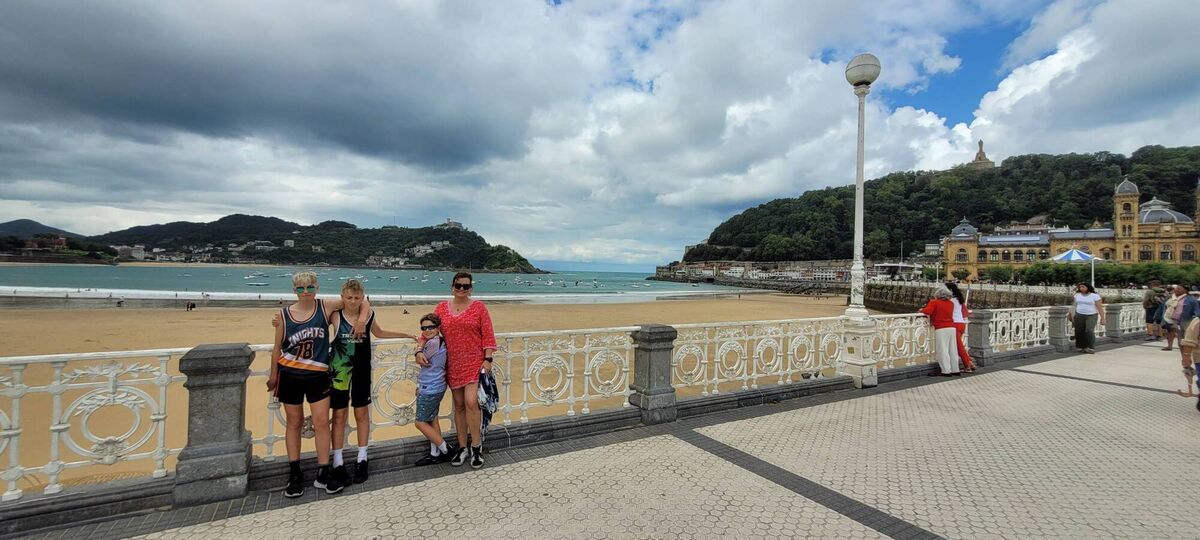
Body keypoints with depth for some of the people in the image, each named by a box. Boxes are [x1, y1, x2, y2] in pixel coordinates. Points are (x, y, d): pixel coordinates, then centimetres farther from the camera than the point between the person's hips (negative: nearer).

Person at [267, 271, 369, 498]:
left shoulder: (325, 307, -5)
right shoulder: (284, 314, -3)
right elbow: (277, 348, 6)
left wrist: (361, 320, -15)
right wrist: (273, 376, 12)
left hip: (318, 375, 0)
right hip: (289, 375, 0)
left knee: (322, 422, -1)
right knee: (294, 423, 10)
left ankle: (323, 474, 11)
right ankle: (295, 474, 23)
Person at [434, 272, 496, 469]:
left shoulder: (478, 306, -1)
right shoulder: (442, 308, 7)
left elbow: (488, 335, -3)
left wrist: (487, 359, -10)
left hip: (475, 362, -3)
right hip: (453, 364, 3)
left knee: (471, 402, -13)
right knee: (459, 405, 11)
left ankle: (476, 446, 4)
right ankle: (463, 448, 22)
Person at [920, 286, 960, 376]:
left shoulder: (934, 302, -6)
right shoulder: (951, 303, 12)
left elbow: (927, 311, -18)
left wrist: (922, 310, 0)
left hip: (941, 329, -6)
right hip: (951, 328, 6)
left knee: (942, 350, -2)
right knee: (953, 350, 12)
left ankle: (946, 371, -2)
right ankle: (955, 370, 18)